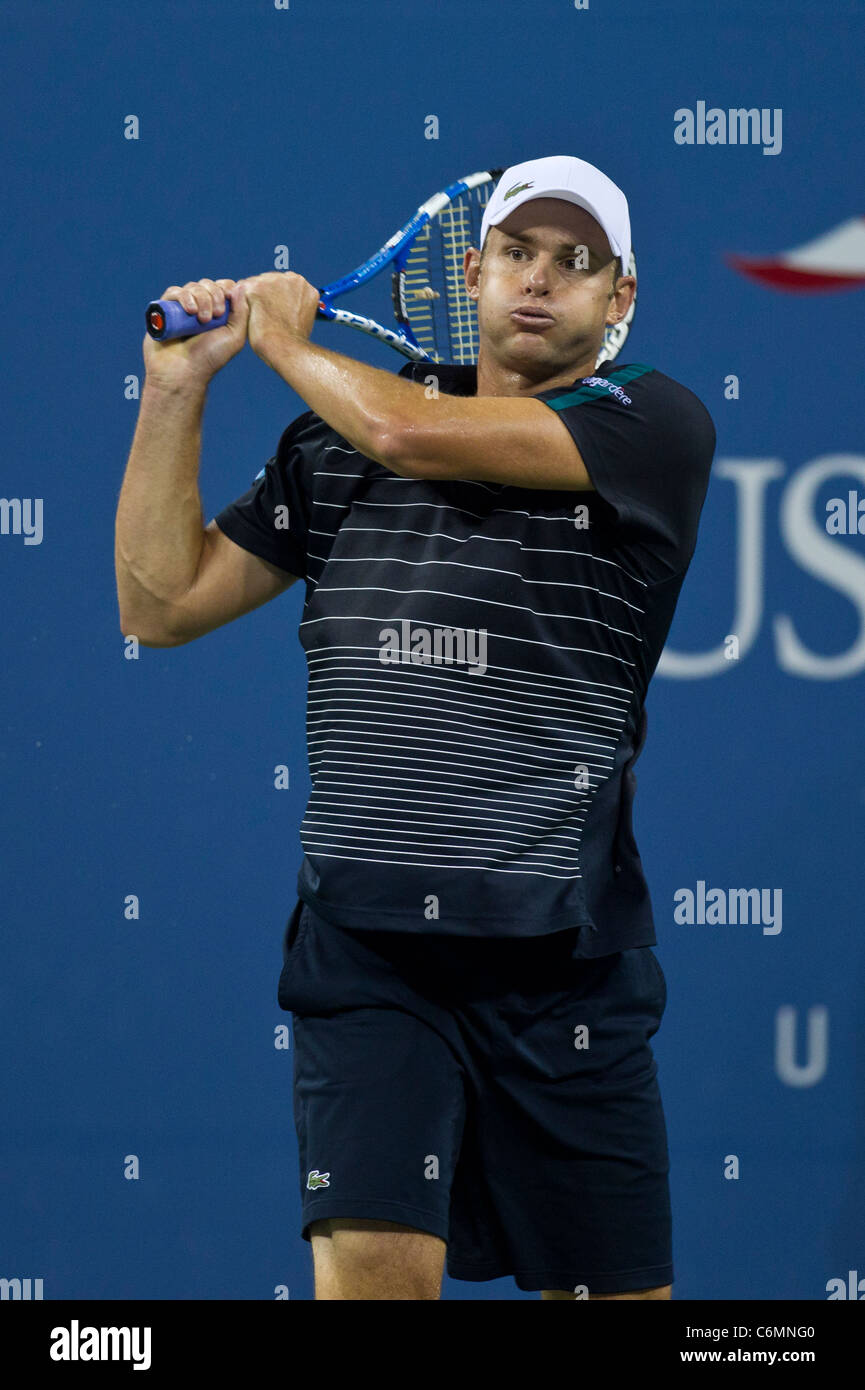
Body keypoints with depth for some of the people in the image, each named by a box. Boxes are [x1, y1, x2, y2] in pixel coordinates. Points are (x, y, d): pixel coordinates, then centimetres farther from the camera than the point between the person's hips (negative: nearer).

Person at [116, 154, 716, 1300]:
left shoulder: (657, 427, -1)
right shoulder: (338, 438, 12)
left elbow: (412, 435, -13)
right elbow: (163, 604, 15)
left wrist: (283, 338, 5)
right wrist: (178, 388, 10)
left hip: (560, 954, -1)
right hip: (367, 941, 1)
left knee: (614, 1287, 6)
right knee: (372, 1262, -16)